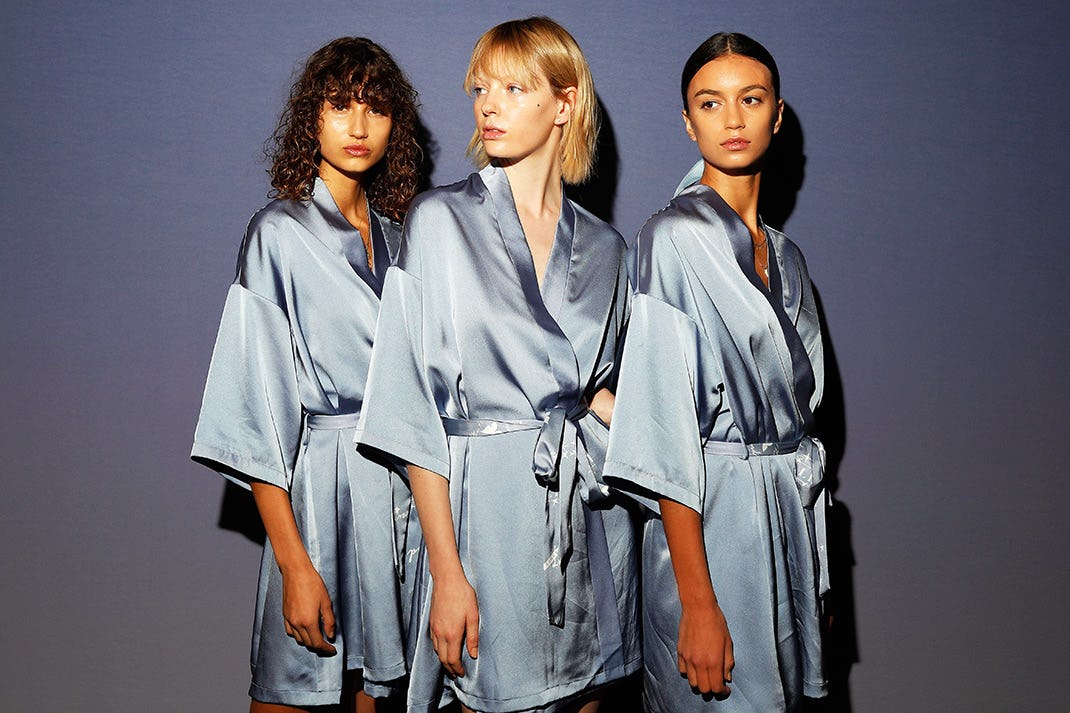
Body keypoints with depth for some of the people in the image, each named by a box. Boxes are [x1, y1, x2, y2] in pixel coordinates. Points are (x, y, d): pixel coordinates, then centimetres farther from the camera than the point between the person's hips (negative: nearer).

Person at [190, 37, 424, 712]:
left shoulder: (390, 232, 12)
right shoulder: (280, 232, -8)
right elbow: (260, 402, -13)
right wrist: (294, 564, -16)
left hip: (401, 478, 6)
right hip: (324, 481, -5)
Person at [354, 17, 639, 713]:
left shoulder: (603, 245, 7)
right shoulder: (441, 220, -4)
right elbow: (418, 407, -8)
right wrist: (446, 572, -13)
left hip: (591, 506, 4)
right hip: (491, 505, -4)